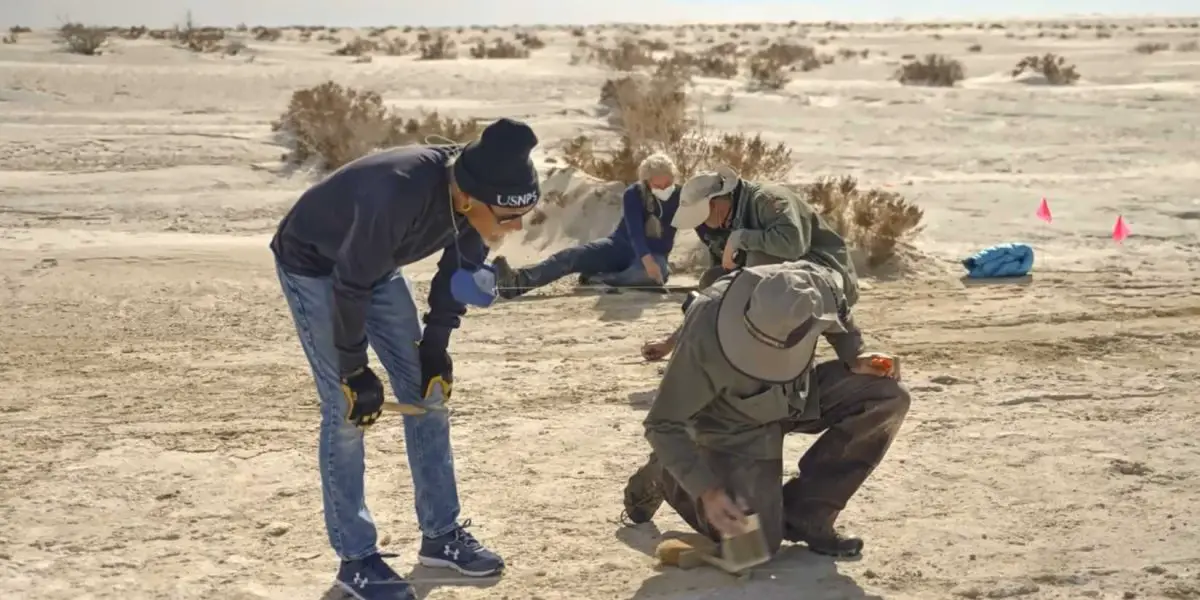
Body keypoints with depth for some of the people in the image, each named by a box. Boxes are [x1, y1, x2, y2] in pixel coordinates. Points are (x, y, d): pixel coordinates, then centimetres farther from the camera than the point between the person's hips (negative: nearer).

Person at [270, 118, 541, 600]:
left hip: (377, 262, 7)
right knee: (345, 408, -10)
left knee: (426, 391, 5)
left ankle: (441, 534, 16)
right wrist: (354, 373, -20)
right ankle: (355, 558, 2)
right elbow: (350, 286, -30)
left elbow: (460, 271, -2)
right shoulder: (398, 194, -42)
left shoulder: (474, 196, -21)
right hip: (313, 264, -7)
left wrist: (435, 346, -2)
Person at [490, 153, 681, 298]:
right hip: (620, 246, 1)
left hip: (655, 255, -1)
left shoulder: (680, 198, -8)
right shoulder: (633, 194, -12)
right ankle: (517, 281, -43)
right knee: (572, 255, -23)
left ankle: (596, 280, -39)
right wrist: (646, 259, -43)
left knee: (657, 273, -40)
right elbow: (634, 231, -25)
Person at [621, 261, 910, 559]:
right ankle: (664, 475, 15)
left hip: (797, 396, 5)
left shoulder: (817, 285, -27)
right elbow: (664, 424, -29)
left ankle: (805, 513, -6)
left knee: (887, 395, -17)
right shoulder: (706, 339, -39)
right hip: (734, 426, -5)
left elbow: (839, 313, 2)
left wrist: (856, 356, -13)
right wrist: (707, 490, -38)